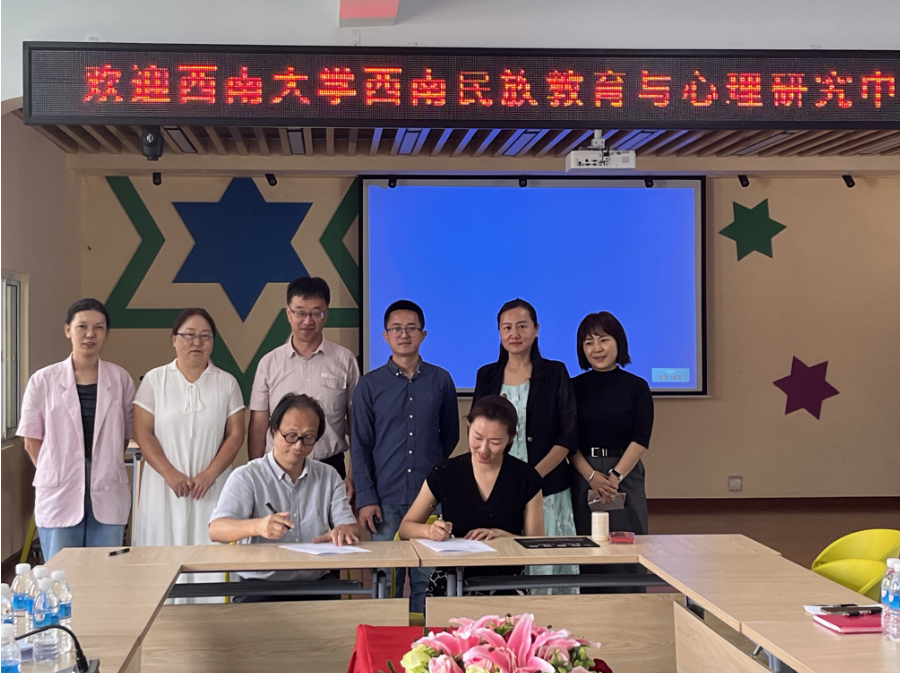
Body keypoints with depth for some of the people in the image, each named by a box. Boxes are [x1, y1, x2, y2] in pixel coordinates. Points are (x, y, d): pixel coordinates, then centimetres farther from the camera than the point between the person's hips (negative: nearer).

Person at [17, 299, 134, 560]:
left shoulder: (121, 379, 2)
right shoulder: (43, 380, -2)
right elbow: (32, 441, 4)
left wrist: (104, 472, 6)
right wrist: (58, 475, 2)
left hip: (108, 497, 1)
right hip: (59, 496, -1)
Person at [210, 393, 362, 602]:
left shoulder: (329, 477, 15)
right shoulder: (246, 477, 1)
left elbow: (353, 527, 8)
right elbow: (216, 530, -14)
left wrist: (345, 530, -19)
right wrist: (257, 526, -36)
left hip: (317, 581, 3)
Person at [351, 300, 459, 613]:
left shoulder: (441, 381, 7)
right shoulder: (370, 384, 5)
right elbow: (360, 445, 4)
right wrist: (366, 498, -3)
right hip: (386, 501, -1)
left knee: (427, 581, 2)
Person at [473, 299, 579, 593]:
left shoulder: (555, 373, 3)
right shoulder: (487, 376, 11)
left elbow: (568, 436, -3)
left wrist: (534, 476, -13)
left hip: (547, 490, -2)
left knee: (545, 565, -5)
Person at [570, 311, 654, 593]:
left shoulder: (636, 387, 3)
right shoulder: (575, 387, 6)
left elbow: (641, 440, -3)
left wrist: (614, 476, -15)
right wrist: (592, 476, -13)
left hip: (625, 477, -1)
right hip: (582, 478, 1)